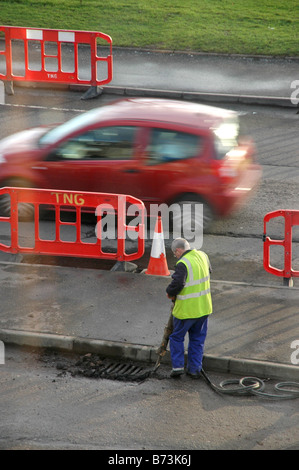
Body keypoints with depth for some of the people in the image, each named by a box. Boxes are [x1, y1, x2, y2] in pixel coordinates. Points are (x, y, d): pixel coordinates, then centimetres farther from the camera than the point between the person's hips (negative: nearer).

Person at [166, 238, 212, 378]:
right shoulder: (203, 256, 3)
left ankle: (178, 365, 8)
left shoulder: (183, 264, -21)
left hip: (186, 309, -6)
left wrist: (170, 292, -10)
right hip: (203, 307, 6)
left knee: (177, 337, 13)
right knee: (197, 338, 16)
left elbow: (177, 283, -30)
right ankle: (194, 369, 18)